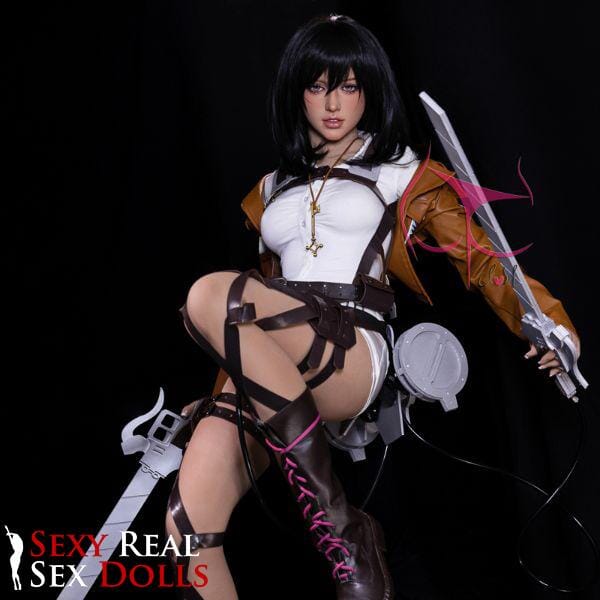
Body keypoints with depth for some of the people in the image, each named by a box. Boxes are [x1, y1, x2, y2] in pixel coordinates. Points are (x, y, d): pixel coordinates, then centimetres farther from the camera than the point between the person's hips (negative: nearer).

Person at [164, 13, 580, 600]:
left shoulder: (406, 175, 16)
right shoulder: (272, 191, 28)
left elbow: (480, 258, 8)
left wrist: (548, 319, -9)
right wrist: (219, 393, 24)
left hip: (353, 354, -4)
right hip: (269, 370, 4)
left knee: (210, 295, -33)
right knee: (188, 526, -21)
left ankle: (342, 532, -28)